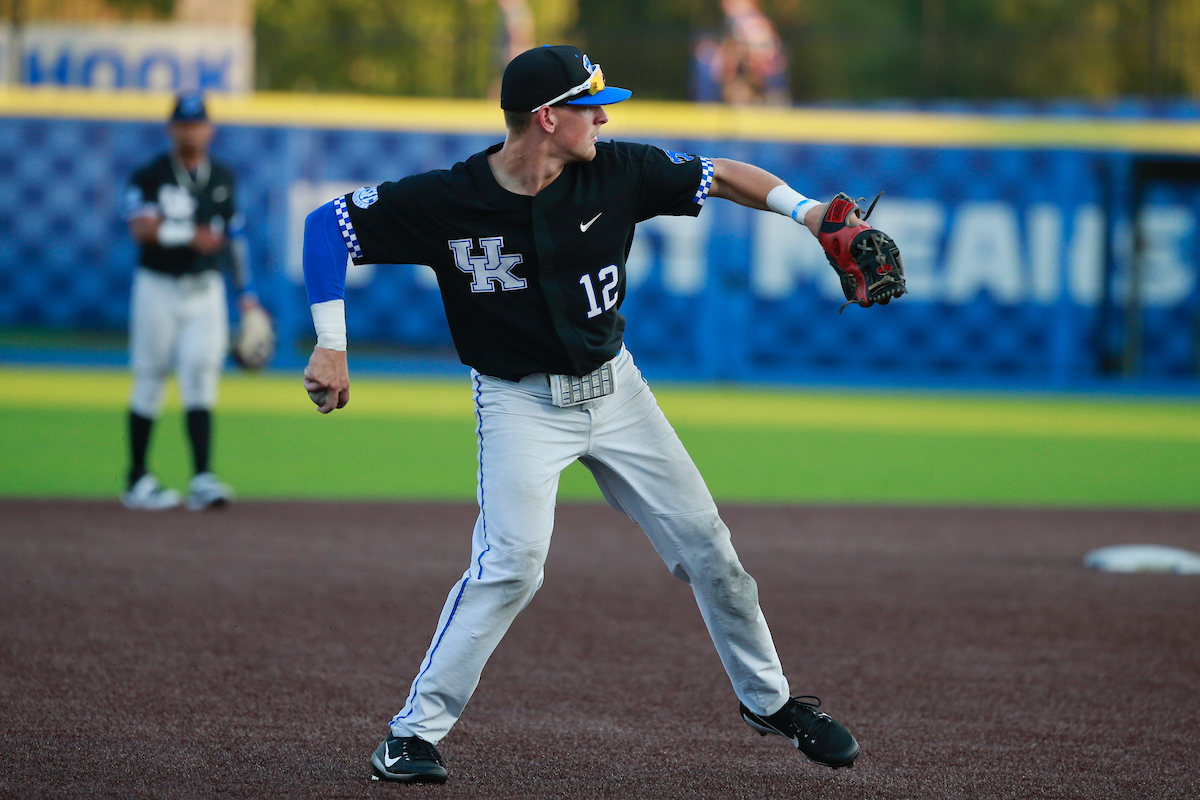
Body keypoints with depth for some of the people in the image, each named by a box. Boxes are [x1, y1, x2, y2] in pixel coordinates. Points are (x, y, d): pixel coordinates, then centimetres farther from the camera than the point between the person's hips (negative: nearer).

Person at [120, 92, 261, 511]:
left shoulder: (221, 178, 9)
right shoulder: (150, 177, -6)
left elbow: (232, 235, 15)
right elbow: (141, 226, -23)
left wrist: (246, 291, 15)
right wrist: (189, 234, -33)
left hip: (206, 291, 3)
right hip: (158, 288, -3)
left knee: (201, 375, -8)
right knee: (150, 379, 3)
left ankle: (202, 478, -14)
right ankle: (137, 480, 12)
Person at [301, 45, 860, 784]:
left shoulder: (615, 174, -12)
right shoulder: (446, 201, -21)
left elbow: (721, 176, -1)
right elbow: (328, 225, -15)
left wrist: (806, 211, -15)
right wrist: (332, 346, -20)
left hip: (614, 388, 4)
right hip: (520, 402, -4)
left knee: (707, 548, 8)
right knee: (511, 564, -22)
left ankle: (769, 700, 28)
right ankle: (415, 733, -11)